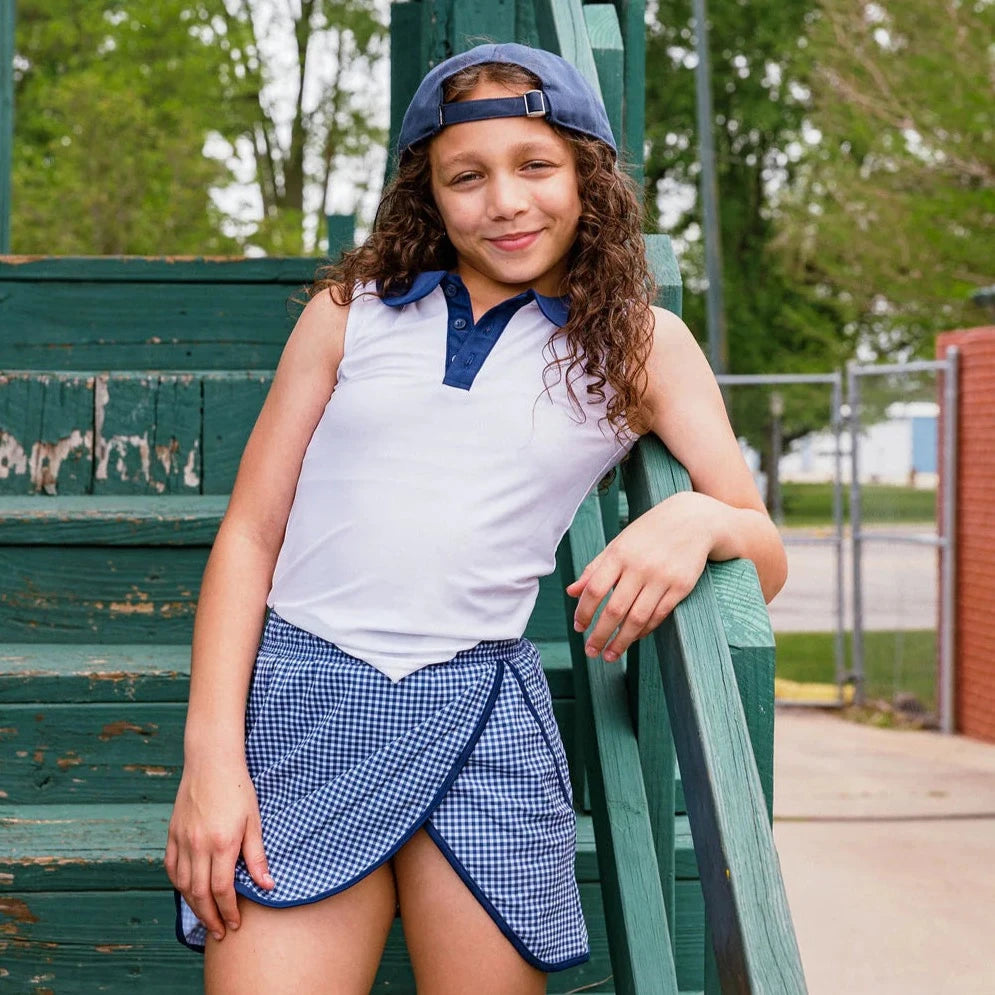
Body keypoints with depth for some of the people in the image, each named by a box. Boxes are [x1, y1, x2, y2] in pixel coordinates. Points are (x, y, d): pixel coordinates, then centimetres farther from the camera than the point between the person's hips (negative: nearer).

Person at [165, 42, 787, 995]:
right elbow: (249, 533, 7)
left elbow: (767, 561, 6)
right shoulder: (354, 310, 10)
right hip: (301, 696, 0)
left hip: (480, 715, 1)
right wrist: (210, 756, -3)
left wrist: (698, 519, -18)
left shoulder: (641, 344, 10)